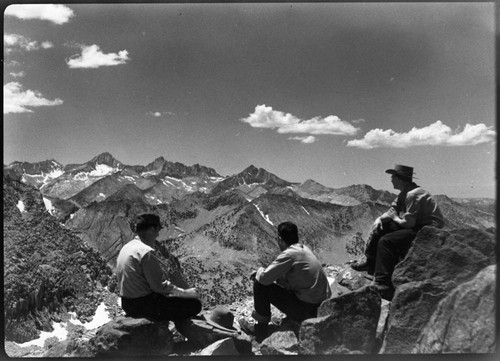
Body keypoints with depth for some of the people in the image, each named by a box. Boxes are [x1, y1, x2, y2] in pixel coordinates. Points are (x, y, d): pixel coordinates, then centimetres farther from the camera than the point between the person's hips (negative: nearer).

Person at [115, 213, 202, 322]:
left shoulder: (125, 248, 9)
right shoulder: (146, 252, -21)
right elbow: (160, 285, -20)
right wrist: (185, 293, -8)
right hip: (143, 305, -10)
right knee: (194, 304, -10)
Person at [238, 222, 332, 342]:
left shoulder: (289, 254, -18)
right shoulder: (304, 249, 9)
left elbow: (264, 278, -18)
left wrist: (260, 271, 5)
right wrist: (260, 273, 10)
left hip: (307, 311, -9)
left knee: (260, 285, -6)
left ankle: (261, 328, 9)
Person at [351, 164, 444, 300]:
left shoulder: (413, 194, -21)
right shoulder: (404, 194, 11)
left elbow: (409, 223, -25)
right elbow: (392, 211, 13)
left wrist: (395, 218, -5)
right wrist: (380, 219, -8)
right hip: (417, 226, 11)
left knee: (386, 241, -23)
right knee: (380, 227, 10)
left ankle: (383, 286, -21)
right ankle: (370, 262, 15)